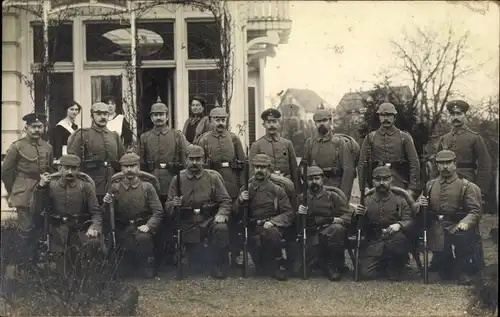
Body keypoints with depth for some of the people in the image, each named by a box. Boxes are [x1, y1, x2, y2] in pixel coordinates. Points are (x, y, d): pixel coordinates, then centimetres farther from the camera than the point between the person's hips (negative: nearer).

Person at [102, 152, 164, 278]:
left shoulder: (147, 187, 4)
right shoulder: (115, 187, 6)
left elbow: (158, 212, -1)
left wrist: (148, 226, -17)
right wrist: (106, 204, -12)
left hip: (142, 227, 0)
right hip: (123, 230, 0)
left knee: (143, 238, -28)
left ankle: (149, 267, -7)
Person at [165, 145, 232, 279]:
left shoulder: (213, 177, 3)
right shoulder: (178, 179, 4)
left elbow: (225, 201, 0)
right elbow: (168, 206, 3)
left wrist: (222, 214, -19)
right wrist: (174, 205, -20)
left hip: (210, 219, -1)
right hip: (189, 224, 1)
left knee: (222, 229, -33)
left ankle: (219, 267, -16)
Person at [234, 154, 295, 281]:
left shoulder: (277, 190, 8)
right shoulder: (245, 189, 15)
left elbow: (289, 213, 1)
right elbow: (236, 212, 14)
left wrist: (273, 222, -16)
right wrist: (240, 200, -7)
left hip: (272, 227, -1)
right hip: (252, 230, 2)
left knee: (271, 232, -35)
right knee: (256, 242, -30)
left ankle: (277, 264, -11)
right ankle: (267, 267, -1)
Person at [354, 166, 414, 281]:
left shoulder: (400, 201, 10)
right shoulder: (366, 201, 14)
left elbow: (409, 221, -4)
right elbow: (359, 227, 12)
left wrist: (399, 225, -27)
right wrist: (358, 215, -11)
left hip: (394, 241, -1)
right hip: (372, 245, 1)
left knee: (399, 237, -37)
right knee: (366, 273, -22)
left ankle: (395, 267, -8)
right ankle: (384, 265, 12)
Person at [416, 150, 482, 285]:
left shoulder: (467, 186, 2)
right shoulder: (430, 185, 14)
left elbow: (475, 211, -8)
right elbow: (418, 207, 14)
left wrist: (466, 222, -29)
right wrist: (419, 204, -11)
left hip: (457, 227, -3)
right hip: (437, 230, 3)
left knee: (464, 236, -37)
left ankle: (462, 271, -10)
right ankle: (449, 270, 27)